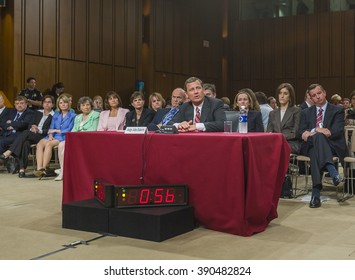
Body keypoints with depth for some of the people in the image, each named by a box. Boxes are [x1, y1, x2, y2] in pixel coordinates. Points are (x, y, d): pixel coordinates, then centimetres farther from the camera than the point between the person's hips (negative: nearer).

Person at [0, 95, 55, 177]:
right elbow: (30, 125, 18)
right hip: (31, 136, 4)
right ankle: (22, 169, -38)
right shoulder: (37, 113, 25)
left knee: (26, 133, -33)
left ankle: (9, 152, -35)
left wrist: (39, 131, -17)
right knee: (25, 143, -32)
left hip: (42, 136, -4)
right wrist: (31, 129, -6)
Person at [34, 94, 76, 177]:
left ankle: (44, 168, -37)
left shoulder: (73, 116, 7)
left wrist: (56, 130, -2)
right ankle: (39, 168, -39)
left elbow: (69, 131, -3)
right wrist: (50, 135, -4)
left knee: (48, 144, -35)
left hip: (63, 137, -5)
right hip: (54, 136, 5)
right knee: (40, 144, -27)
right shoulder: (55, 115, 25)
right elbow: (51, 128, 17)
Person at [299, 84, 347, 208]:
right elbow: (301, 132, 6)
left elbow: (336, 132, -5)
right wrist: (320, 131, -14)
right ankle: (334, 174, -53)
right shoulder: (306, 113, 20)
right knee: (318, 136, -37)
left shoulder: (337, 110, 11)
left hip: (332, 146, -1)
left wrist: (312, 132, -16)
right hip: (310, 146, 1)